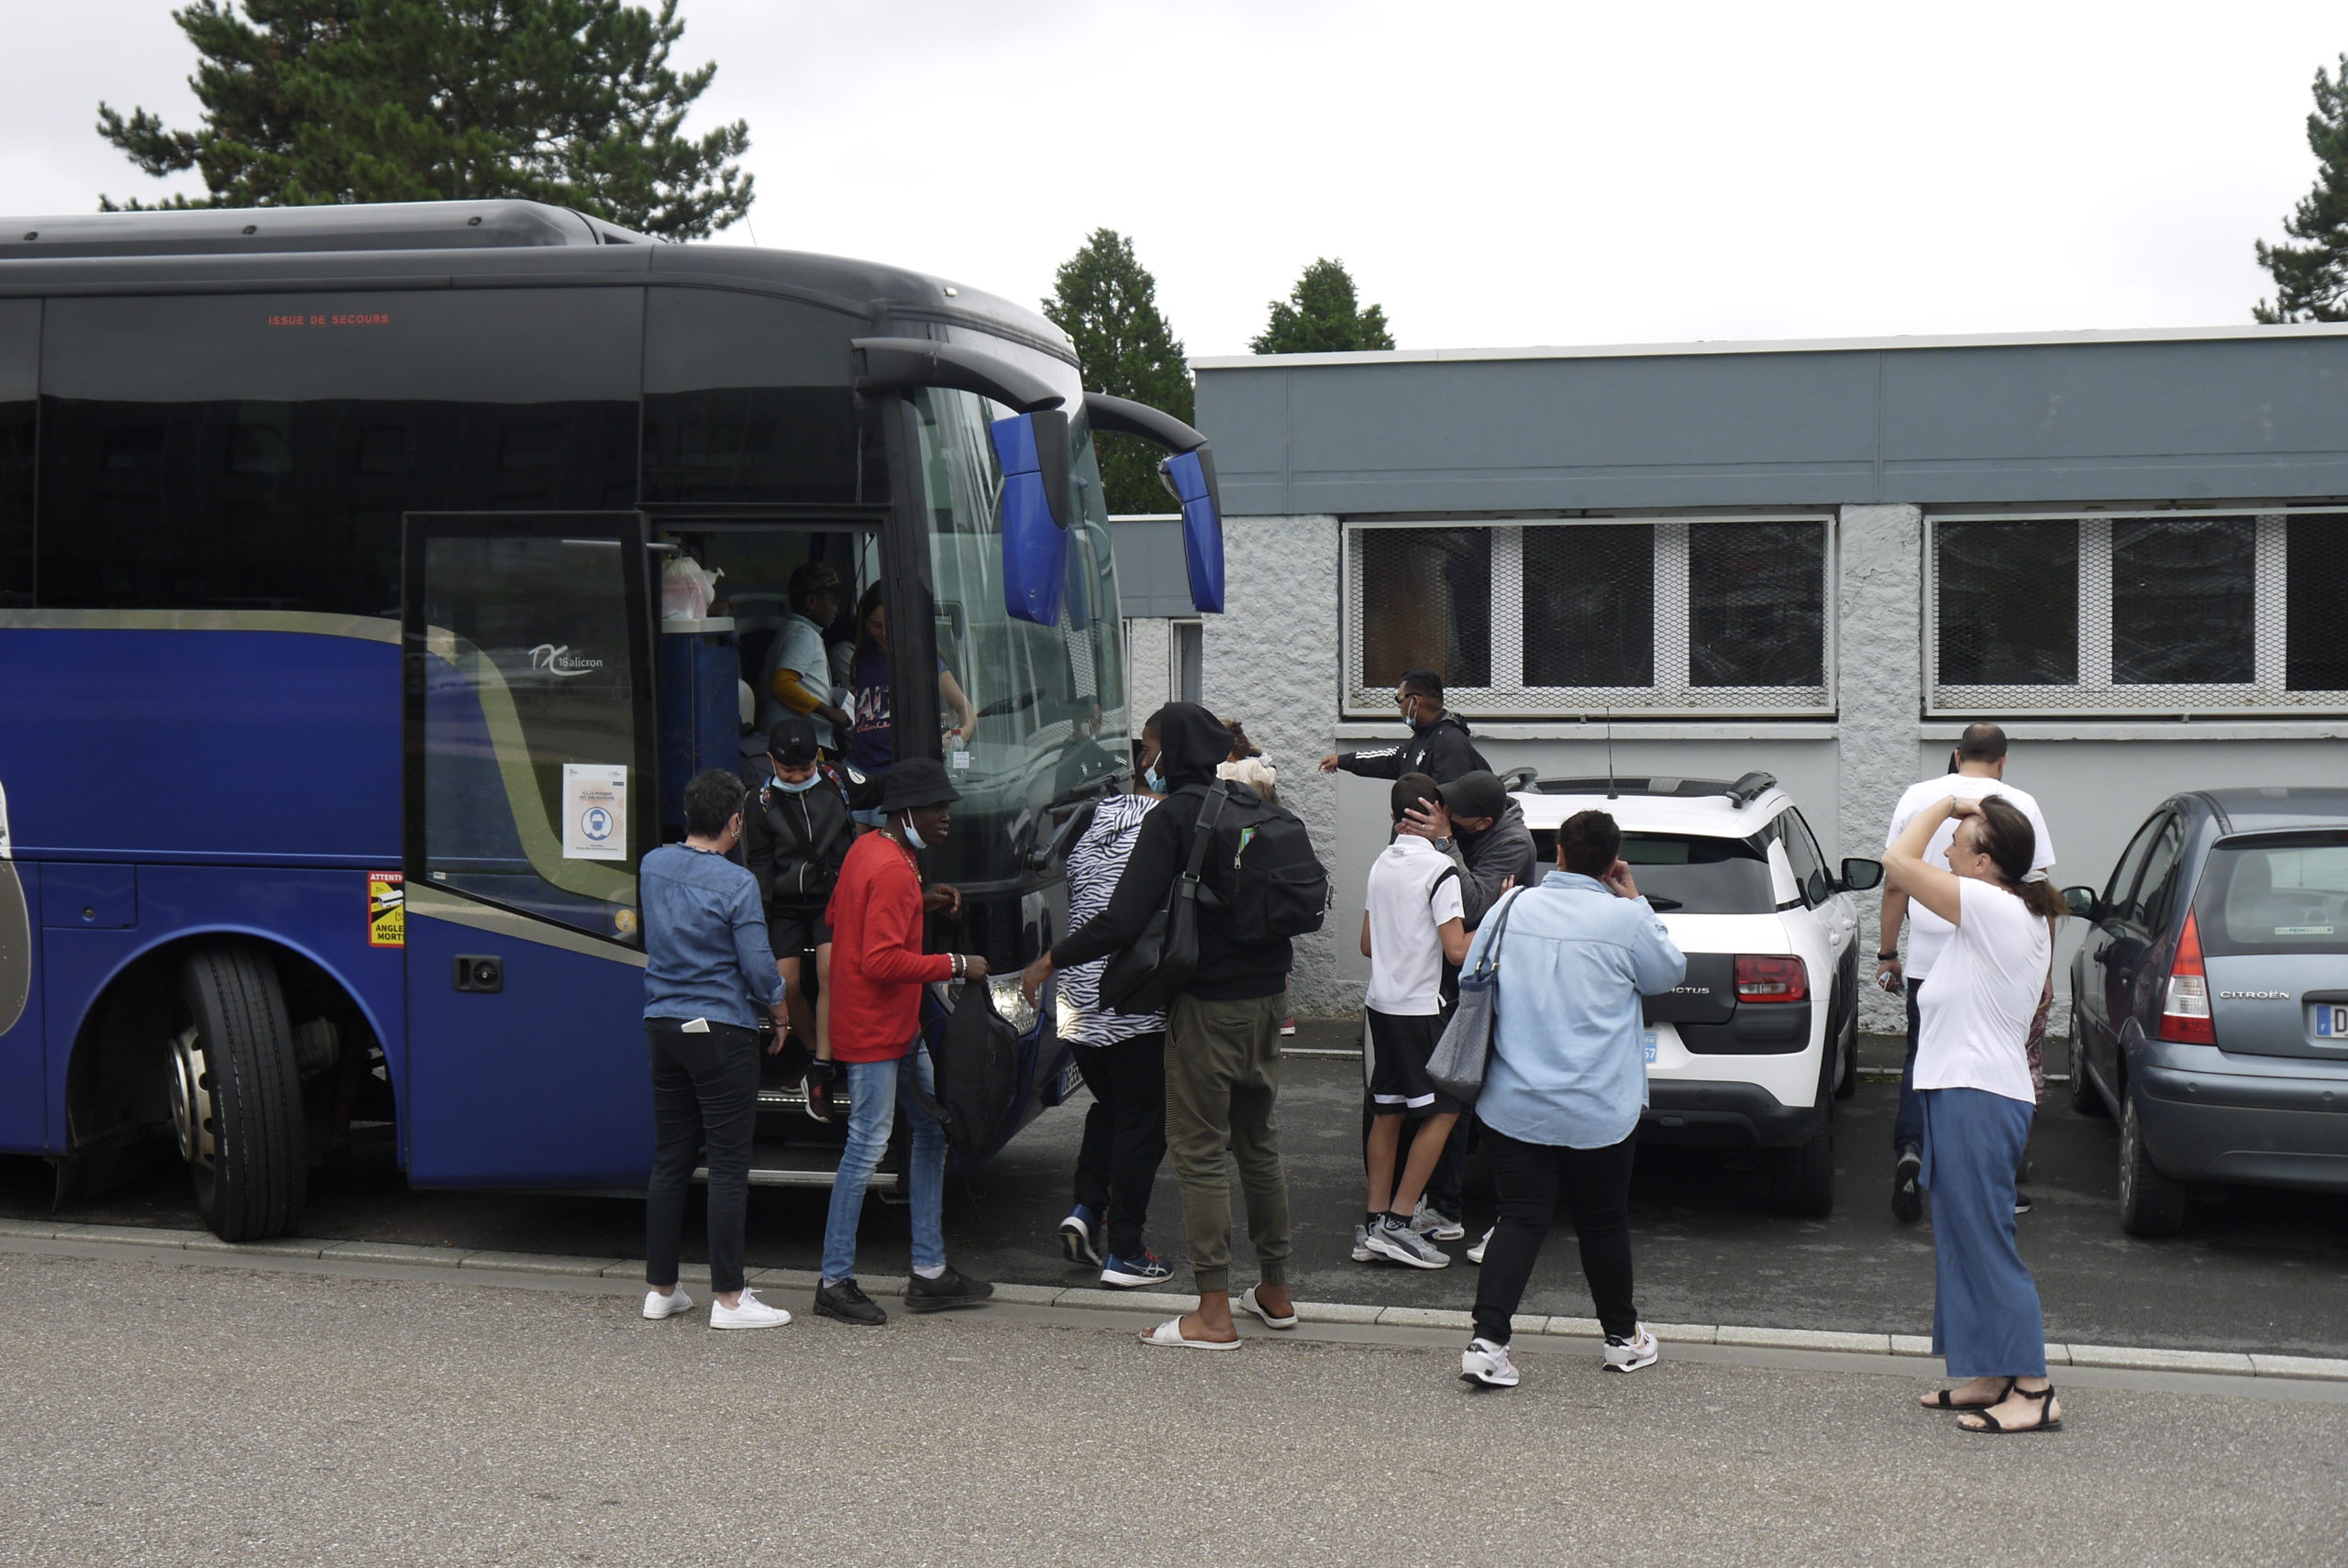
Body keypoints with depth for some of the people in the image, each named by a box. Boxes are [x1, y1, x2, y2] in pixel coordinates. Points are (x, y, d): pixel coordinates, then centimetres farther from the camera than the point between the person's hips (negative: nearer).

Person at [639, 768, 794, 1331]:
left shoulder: (652, 867, 4)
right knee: (728, 1164, -2)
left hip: (663, 1026, 7)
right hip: (721, 1031, -6)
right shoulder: (736, 884, -15)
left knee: (669, 1159, 12)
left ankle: (661, 1289, 17)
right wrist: (779, 1011, 5)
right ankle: (728, 1299, -1)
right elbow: (758, 967, -12)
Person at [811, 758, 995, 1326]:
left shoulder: (868, 848, 10)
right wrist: (954, 965, -19)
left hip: (900, 1028, 11)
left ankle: (929, 1272, 18)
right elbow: (883, 960, -26)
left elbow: (837, 916, 21)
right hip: (874, 1030, -11)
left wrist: (920, 904, 15)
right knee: (867, 1147, -6)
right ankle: (835, 1283, 2)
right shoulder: (892, 870, -21)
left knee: (932, 1131, 13)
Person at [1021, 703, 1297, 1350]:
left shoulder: (1174, 815, -13)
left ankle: (1213, 1313, -1)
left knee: (1199, 1150, -1)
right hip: (1269, 994, 7)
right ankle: (1274, 1290, 25)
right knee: (1259, 1142, 17)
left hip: (1209, 1004, -7)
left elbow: (1124, 919, -19)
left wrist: (1054, 959, -7)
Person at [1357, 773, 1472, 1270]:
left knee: (1387, 1111, 11)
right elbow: (1457, 950, -18)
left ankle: (1374, 1222, 11)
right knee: (1442, 1111, -2)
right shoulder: (1439, 870, -14)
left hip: (1382, 1001, 8)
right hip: (1421, 1006, -8)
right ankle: (1398, 1222, -8)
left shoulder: (1381, 865, 9)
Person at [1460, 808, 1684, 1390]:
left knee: (1520, 1220, 4)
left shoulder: (1513, 908, -3)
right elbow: (1668, 974, 7)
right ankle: (1623, 1337, 30)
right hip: (1599, 1111, -2)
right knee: (1603, 1223, 14)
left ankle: (1487, 1342, -8)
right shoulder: (1625, 919, -12)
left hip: (1515, 1104, 2)